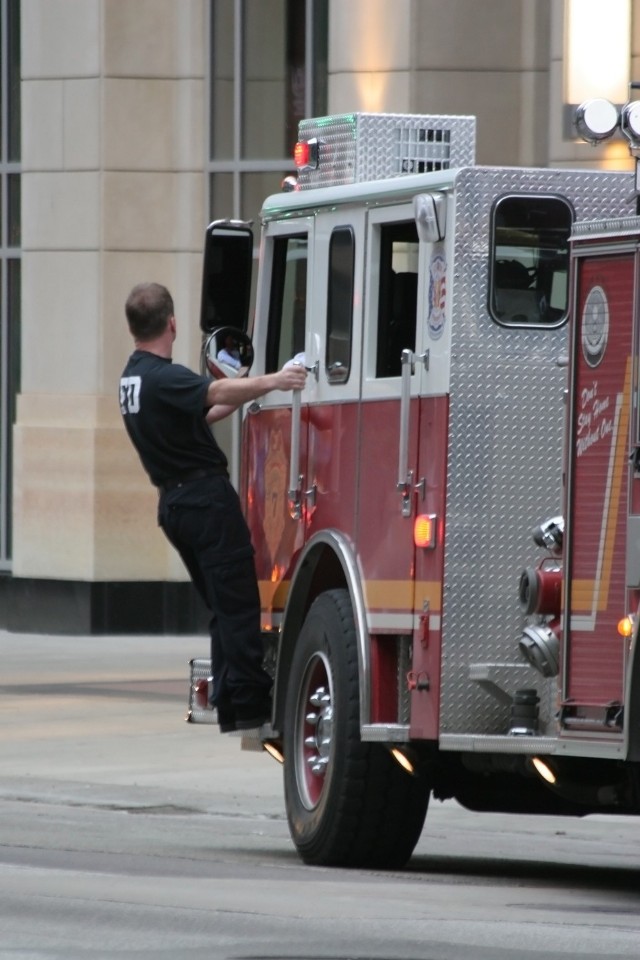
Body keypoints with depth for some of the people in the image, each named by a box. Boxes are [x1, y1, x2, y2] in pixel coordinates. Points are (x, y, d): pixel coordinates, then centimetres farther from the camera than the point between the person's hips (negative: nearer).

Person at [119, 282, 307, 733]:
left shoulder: (133, 377, 15)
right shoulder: (163, 377, -16)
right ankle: (251, 705, -14)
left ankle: (230, 710, 12)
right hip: (207, 499, -10)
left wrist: (242, 396, 22)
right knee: (239, 603, -10)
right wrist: (270, 382, -42)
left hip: (174, 504, 10)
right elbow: (216, 393, -34)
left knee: (225, 609, 14)